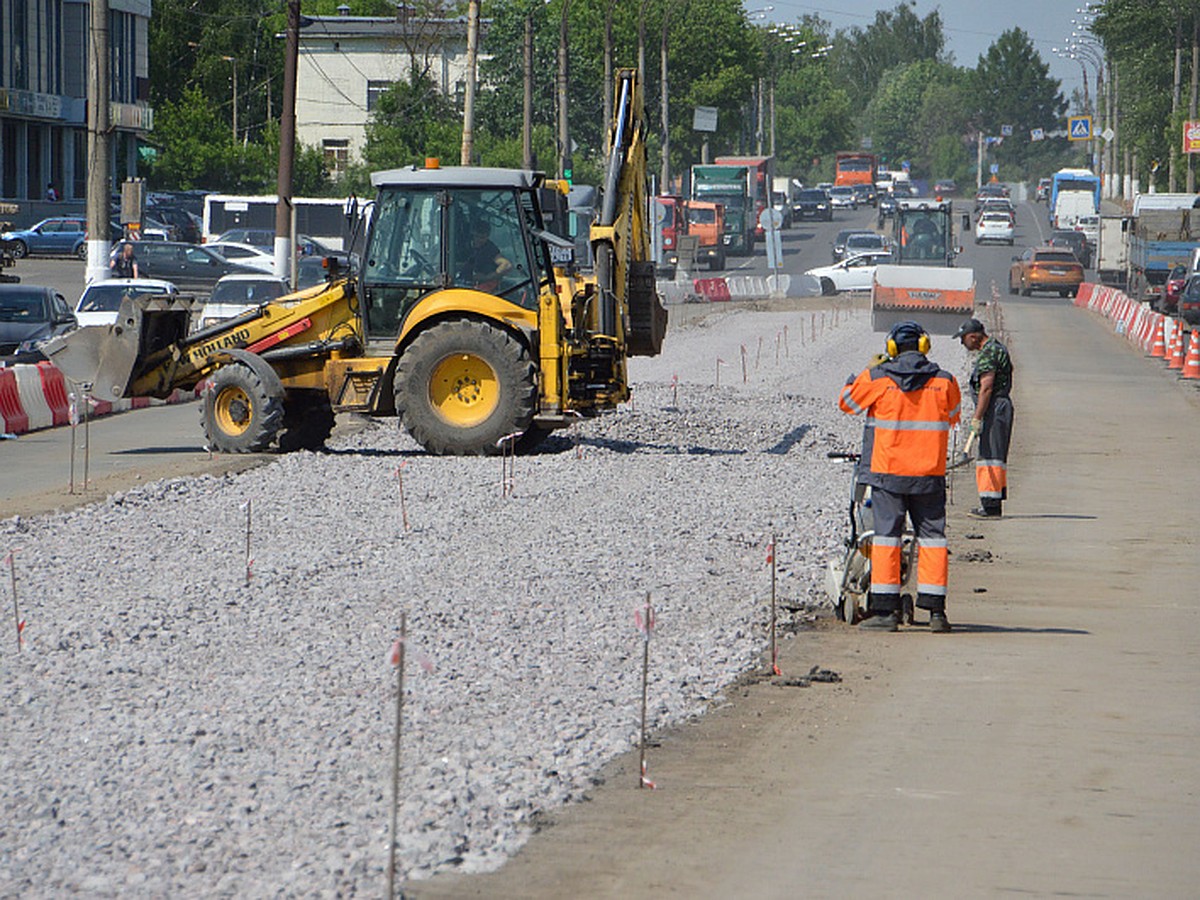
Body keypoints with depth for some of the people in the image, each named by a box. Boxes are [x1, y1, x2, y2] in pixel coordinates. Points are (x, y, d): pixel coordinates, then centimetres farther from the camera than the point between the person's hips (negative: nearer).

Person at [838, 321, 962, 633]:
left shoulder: (876, 378, -5)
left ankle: (884, 610, 2)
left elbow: (847, 402, 12)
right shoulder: (945, 381, 0)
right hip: (931, 476, 1)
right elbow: (952, 416, 18)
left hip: (888, 472, -1)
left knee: (886, 536, 4)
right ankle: (936, 611, 3)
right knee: (932, 537, 7)